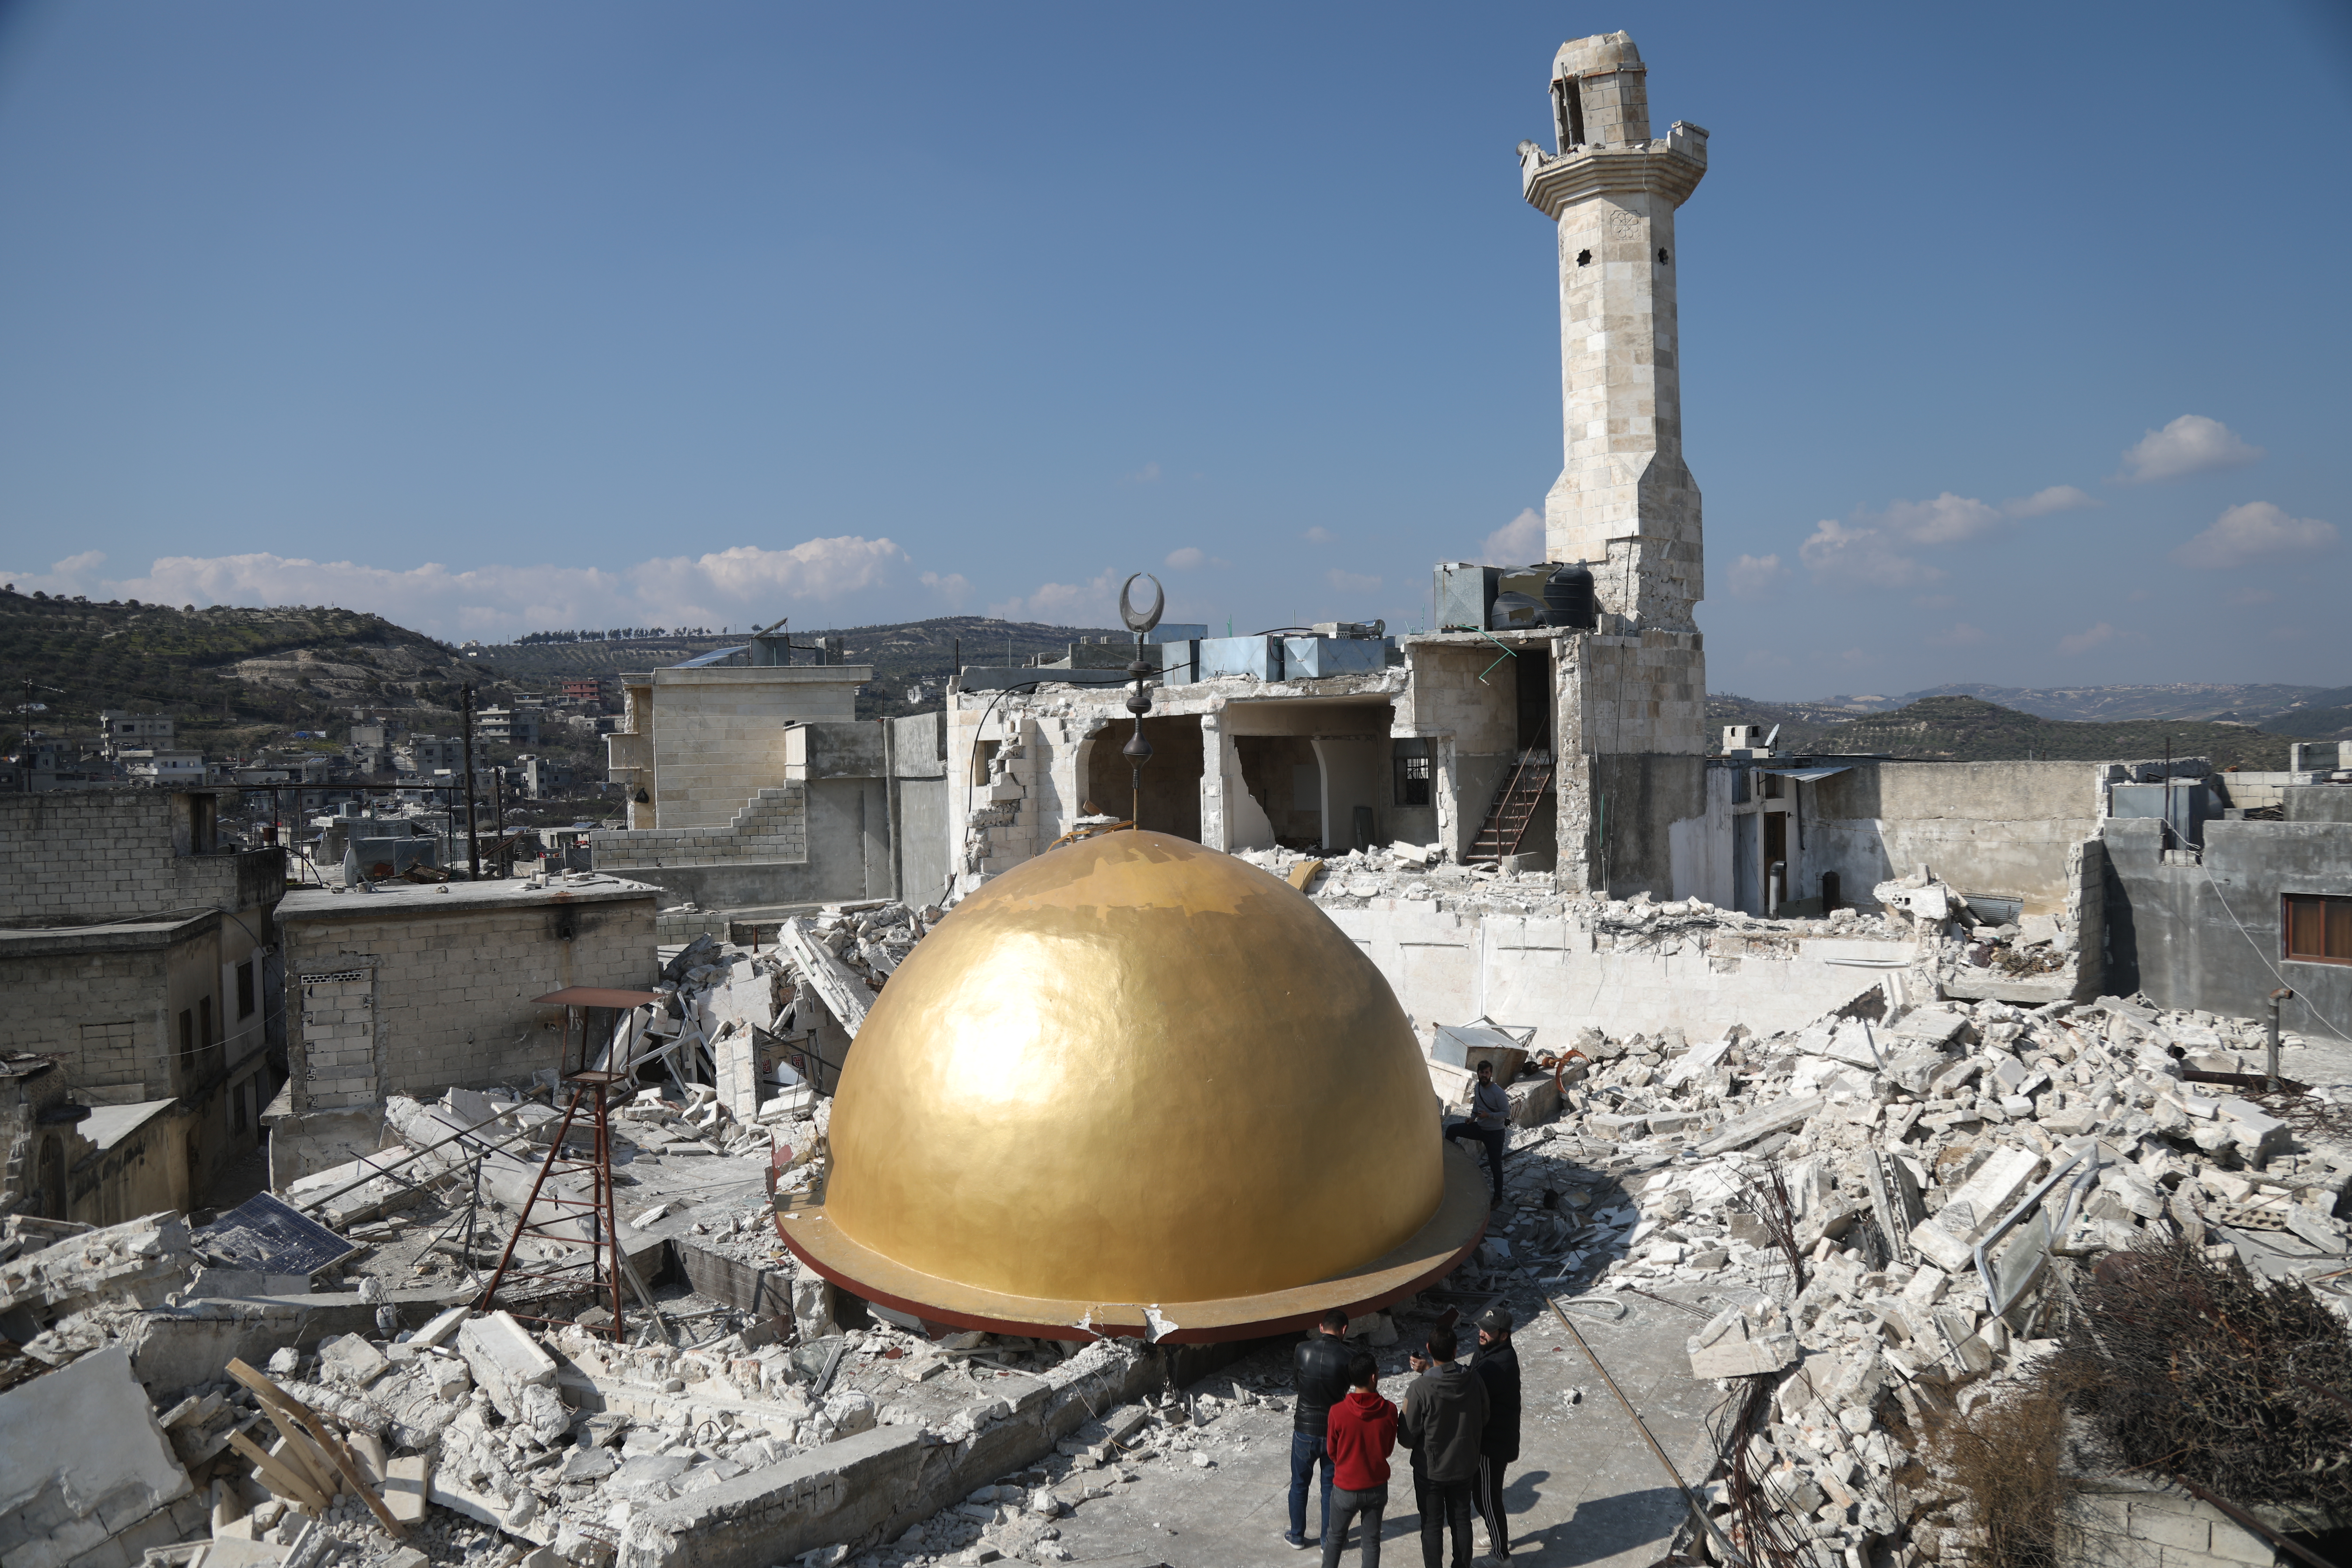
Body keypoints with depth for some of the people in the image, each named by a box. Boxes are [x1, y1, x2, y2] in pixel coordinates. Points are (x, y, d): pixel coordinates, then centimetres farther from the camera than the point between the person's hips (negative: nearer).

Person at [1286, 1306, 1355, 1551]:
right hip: (1334, 1431, -1)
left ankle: (1296, 1536, 30)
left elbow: (1294, 1385, 2)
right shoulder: (1345, 1357, -17)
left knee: (1299, 1484, 18)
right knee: (1331, 1486, 16)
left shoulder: (1302, 1350, -12)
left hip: (1305, 1429, 1)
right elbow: (1345, 1393, -4)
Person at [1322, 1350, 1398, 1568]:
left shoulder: (1338, 1412, -21)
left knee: (1335, 1537, 20)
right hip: (1377, 1487, 1)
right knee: (1372, 1540, 18)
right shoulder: (1389, 1411, -17)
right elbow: (1388, 1449, -2)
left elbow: (1332, 1451, -4)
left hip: (1346, 1489, -1)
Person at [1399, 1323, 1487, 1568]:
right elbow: (1483, 1420, 1)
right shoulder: (1473, 1380, -16)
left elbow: (1406, 1436, -18)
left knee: (1432, 1524, 13)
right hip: (1465, 1465, 4)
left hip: (1430, 1469, -4)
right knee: (1461, 1520, 21)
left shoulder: (1421, 1388, -28)